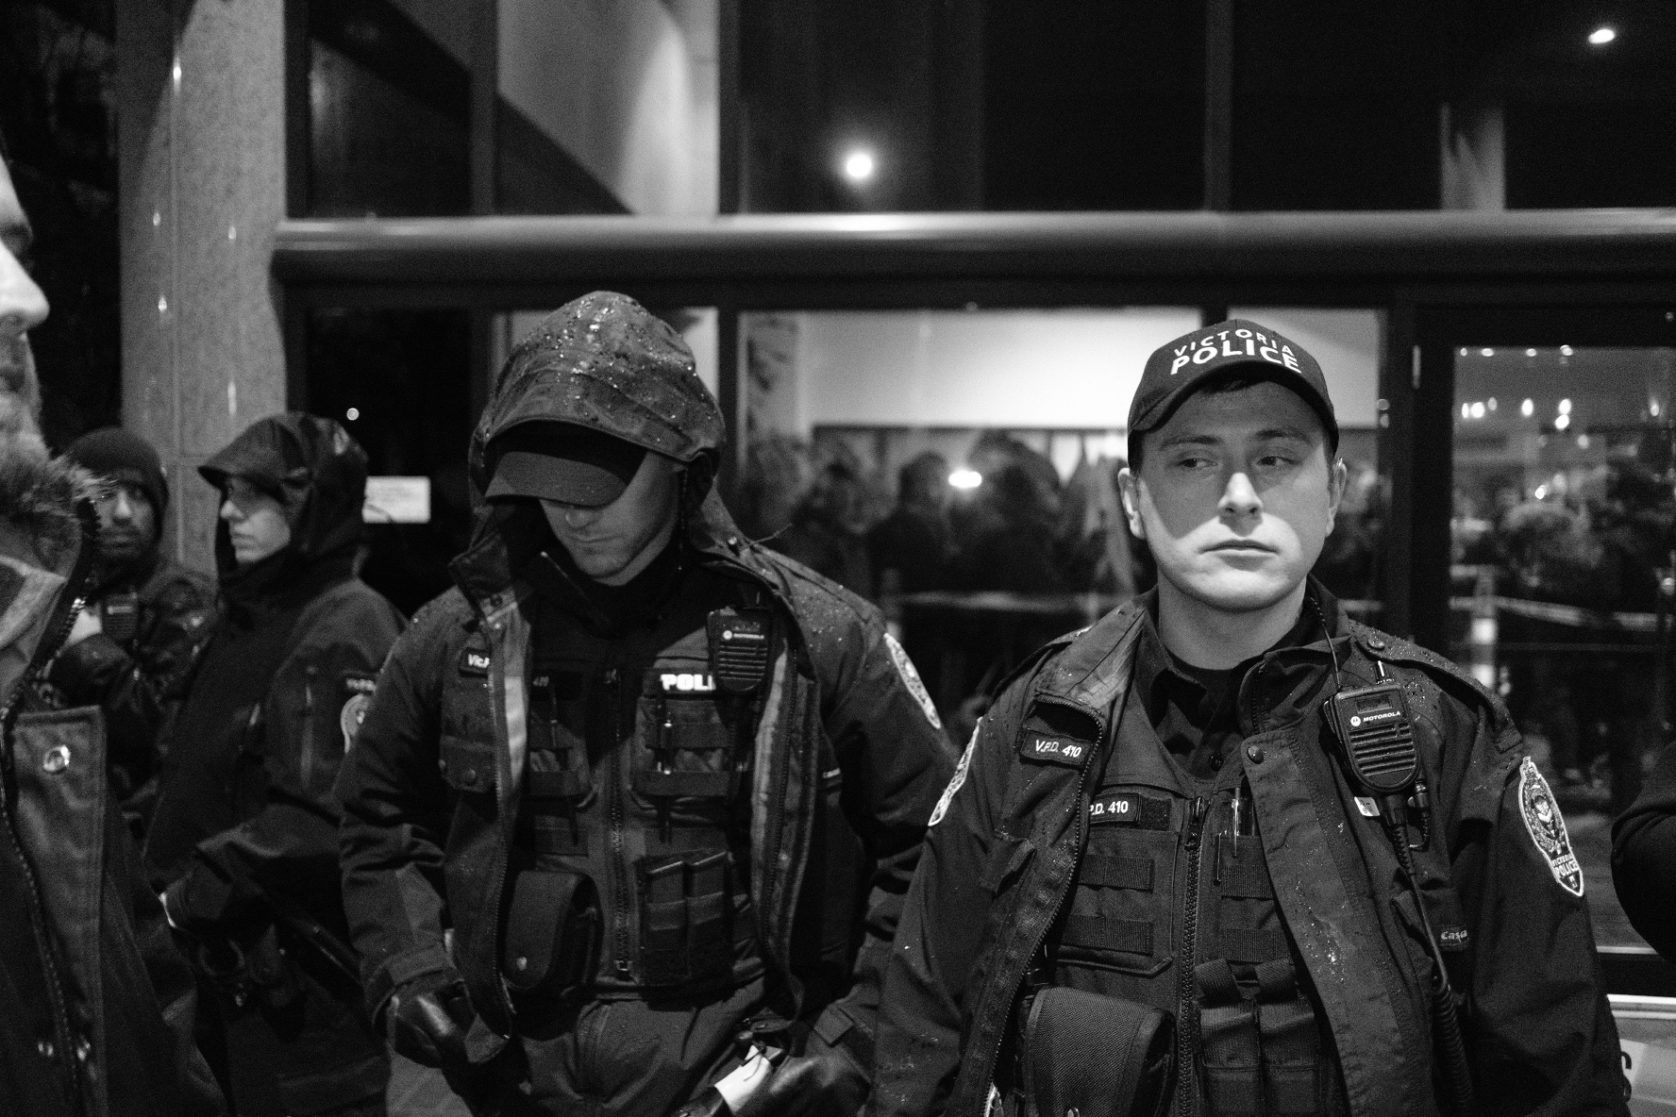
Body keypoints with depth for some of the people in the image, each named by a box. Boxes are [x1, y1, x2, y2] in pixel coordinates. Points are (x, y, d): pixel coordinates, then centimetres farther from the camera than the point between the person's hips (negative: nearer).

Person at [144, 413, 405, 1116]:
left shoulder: (345, 631, -17)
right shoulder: (244, 622, 13)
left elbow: (328, 818, -25)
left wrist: (199, 890, -18)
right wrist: (162, 871, 10)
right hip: (225, 963, 9)